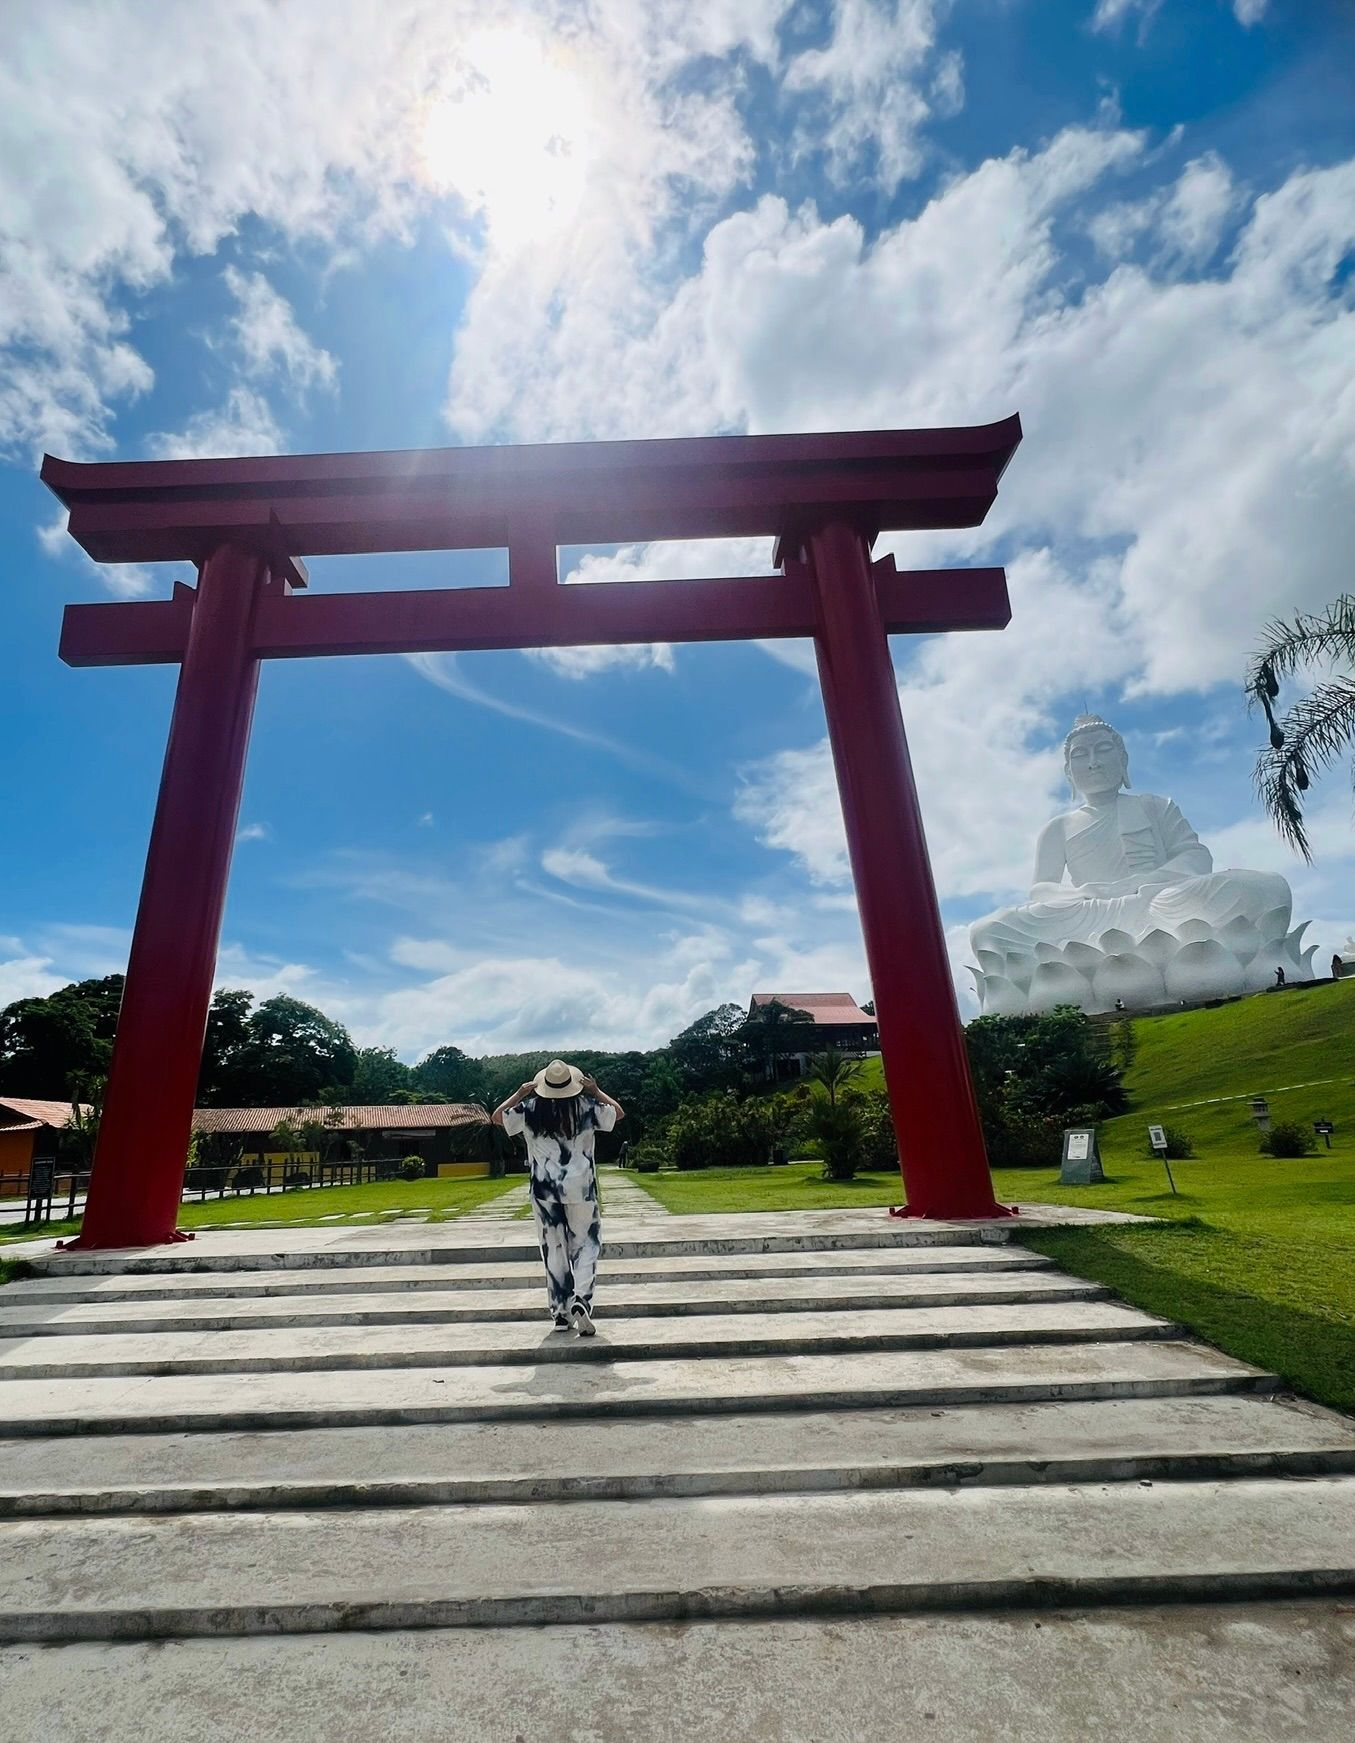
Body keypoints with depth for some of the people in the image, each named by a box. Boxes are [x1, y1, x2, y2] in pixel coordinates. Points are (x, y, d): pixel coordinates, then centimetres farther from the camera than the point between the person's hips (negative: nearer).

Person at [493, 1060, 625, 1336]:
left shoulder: (530, 1109, -5)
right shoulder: (587, 1106, -6)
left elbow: (497, 1117, 10)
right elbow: (619, 1112, 10)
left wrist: (520, 1093, 11)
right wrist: (596, 1091, 13)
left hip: (544, 1190, 1)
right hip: (580, 1188, -1)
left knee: (554, 1249, 11)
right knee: (586, 1246, 8)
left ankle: (560, 1313, 16)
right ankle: (581, 1299, -12)